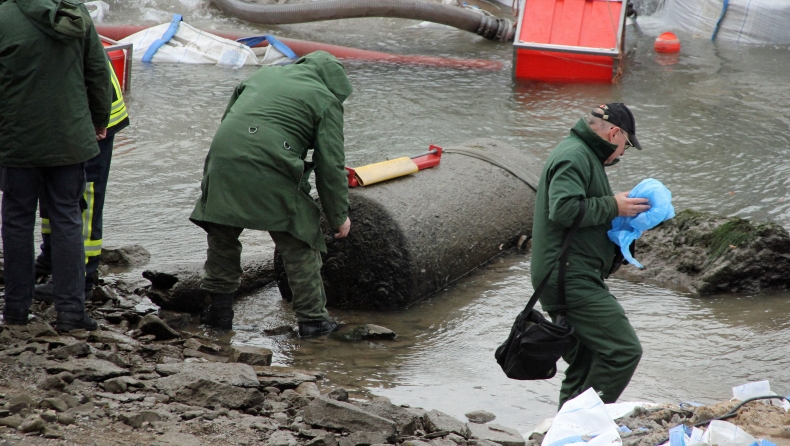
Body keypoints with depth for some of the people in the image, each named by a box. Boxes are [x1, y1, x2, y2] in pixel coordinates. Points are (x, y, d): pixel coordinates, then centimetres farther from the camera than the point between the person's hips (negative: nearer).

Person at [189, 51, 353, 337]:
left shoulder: (262, 75, 27)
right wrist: (339, 215, 15)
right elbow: (330, 165, 6)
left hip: (222, 162, 5)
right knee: (299, 247, 9)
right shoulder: (325, 100, 10)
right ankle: (312, 318, 13)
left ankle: (219, 308, 28)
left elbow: (227, 118, 29)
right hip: (271, 172, -4)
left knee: (222, 237, 23)